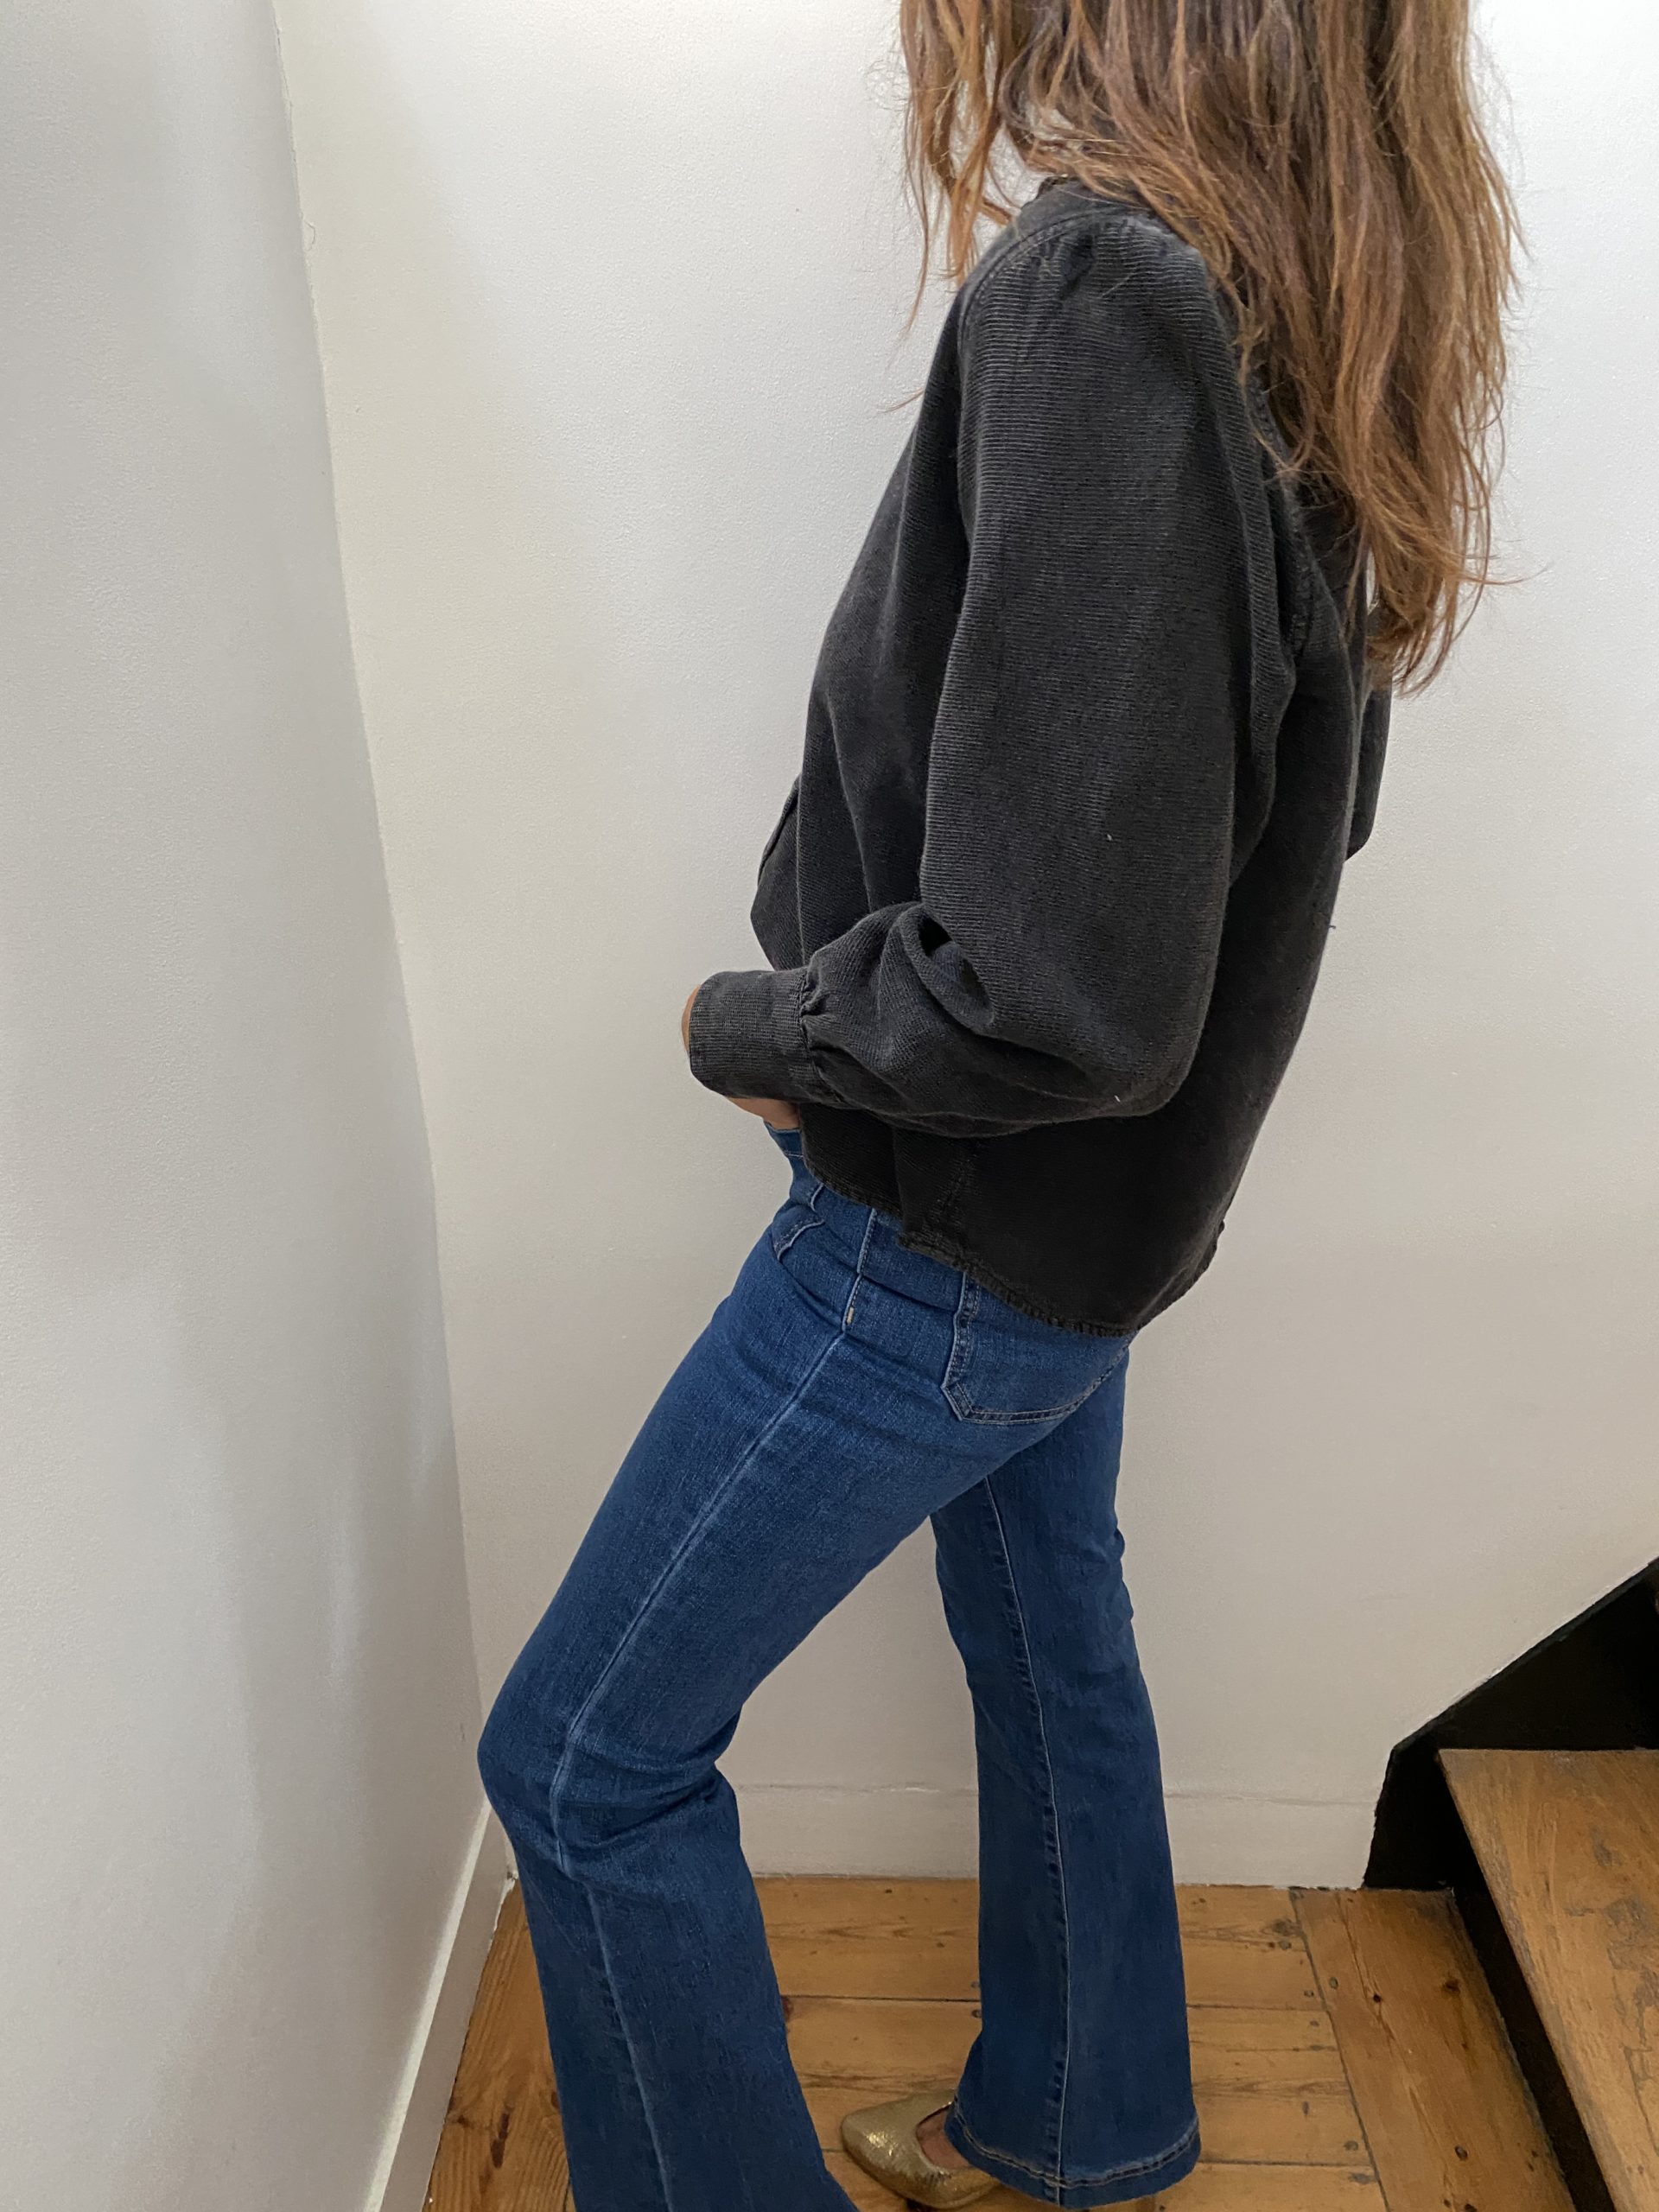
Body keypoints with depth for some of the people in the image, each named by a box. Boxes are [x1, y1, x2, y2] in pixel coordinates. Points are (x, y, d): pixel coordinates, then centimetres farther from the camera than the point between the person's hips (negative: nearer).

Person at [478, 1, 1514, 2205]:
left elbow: (1049, 993, -32)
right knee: (1049, 1630, 27)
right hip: (1091, 1199, 9)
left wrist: (748, 1026, -13)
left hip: (959, 1226, -9)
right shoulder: (1316, 291, 3)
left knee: (587, 1761, 9)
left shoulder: (1100, 287, -27)